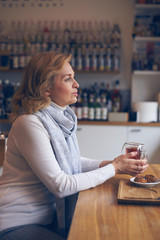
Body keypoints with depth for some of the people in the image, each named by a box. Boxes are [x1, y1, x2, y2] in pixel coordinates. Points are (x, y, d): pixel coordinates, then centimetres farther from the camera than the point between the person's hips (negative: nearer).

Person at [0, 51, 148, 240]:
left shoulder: (62, 117, 3)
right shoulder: (31, 124, -23)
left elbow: (71, 160, 13)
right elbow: (60, 185, -22)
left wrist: (110, 163, -3)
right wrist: (114, 169, -15)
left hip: (47, 215, 8)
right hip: (17, 224, -7)